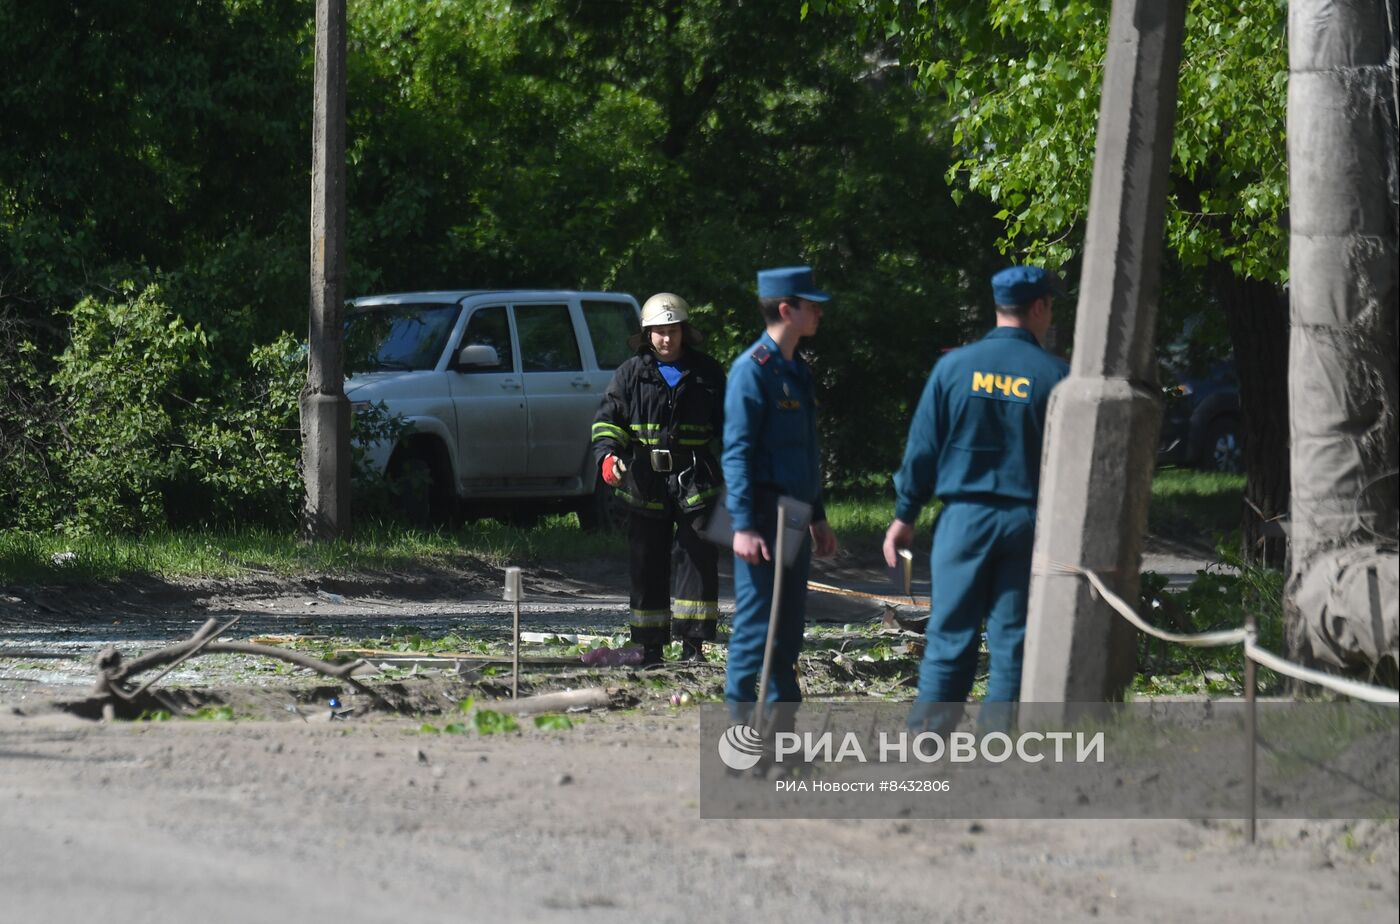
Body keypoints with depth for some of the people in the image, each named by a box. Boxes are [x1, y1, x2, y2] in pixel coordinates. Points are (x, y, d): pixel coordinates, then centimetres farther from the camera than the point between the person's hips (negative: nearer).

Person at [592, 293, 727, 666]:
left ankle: (692, 645, -3)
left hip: (695, 482, -1)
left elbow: (726, 425, 15)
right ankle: (650, 647, 11)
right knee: (647, 566, 4)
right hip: (646, 484, 1)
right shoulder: (631, 374, 7)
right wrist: (607, 455, -17)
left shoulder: (706, 373, 8)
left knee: (698, 561, -7)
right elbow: (608, 418, 2)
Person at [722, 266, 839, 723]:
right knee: (755, 625, -8)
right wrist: (743, 526, -22)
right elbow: (736, 451, -17)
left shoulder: (797, 371, 16)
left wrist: (818, 517, 22)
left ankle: (781, 727, 16)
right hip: (762, 514, -9)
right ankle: (741, 724, -5)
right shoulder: (752, 369, -12)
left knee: (790, 623, 11)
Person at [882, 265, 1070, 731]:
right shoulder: (1055, 377, -3)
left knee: (950, 639, 4)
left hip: (964, 517, 1)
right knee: (1012, 644, 4)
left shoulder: (955, 366, 0)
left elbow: (922, 447, 2)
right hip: (1027, 519, -1)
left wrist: (905, 515, 10)